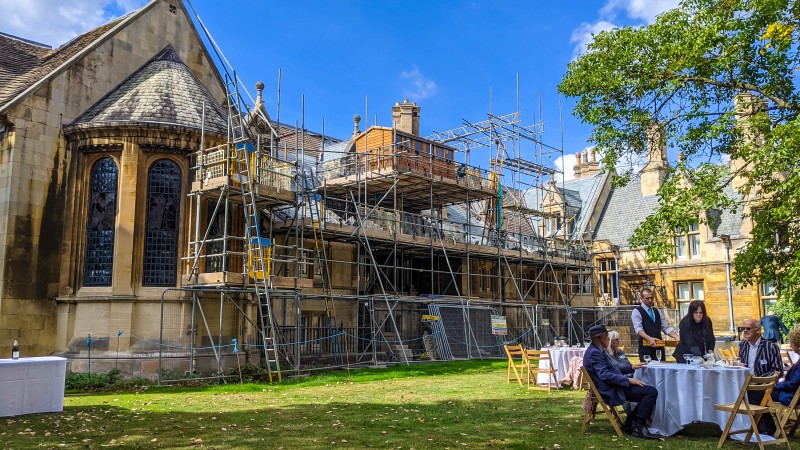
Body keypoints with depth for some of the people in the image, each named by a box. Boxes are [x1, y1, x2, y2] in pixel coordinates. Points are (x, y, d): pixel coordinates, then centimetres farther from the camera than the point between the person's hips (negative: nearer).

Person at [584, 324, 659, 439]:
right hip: (611, 391, -11)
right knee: (652, 391, -16)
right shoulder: (594, 353, -18)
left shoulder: (597, 350, 15)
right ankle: (639, 427, -12)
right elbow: (605, 375, -26)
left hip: (614, 387, 11)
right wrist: (628, 380, -22)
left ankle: (629, 424, 10)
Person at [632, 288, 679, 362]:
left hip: (659, 347, 6)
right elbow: (638, 329, -16)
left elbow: (666, 328, 14)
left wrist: (677, 338, -2)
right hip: (646, 348, -5)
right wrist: (649, 339, -33)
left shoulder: (657, 311, 17)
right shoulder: (636, 311, -2)